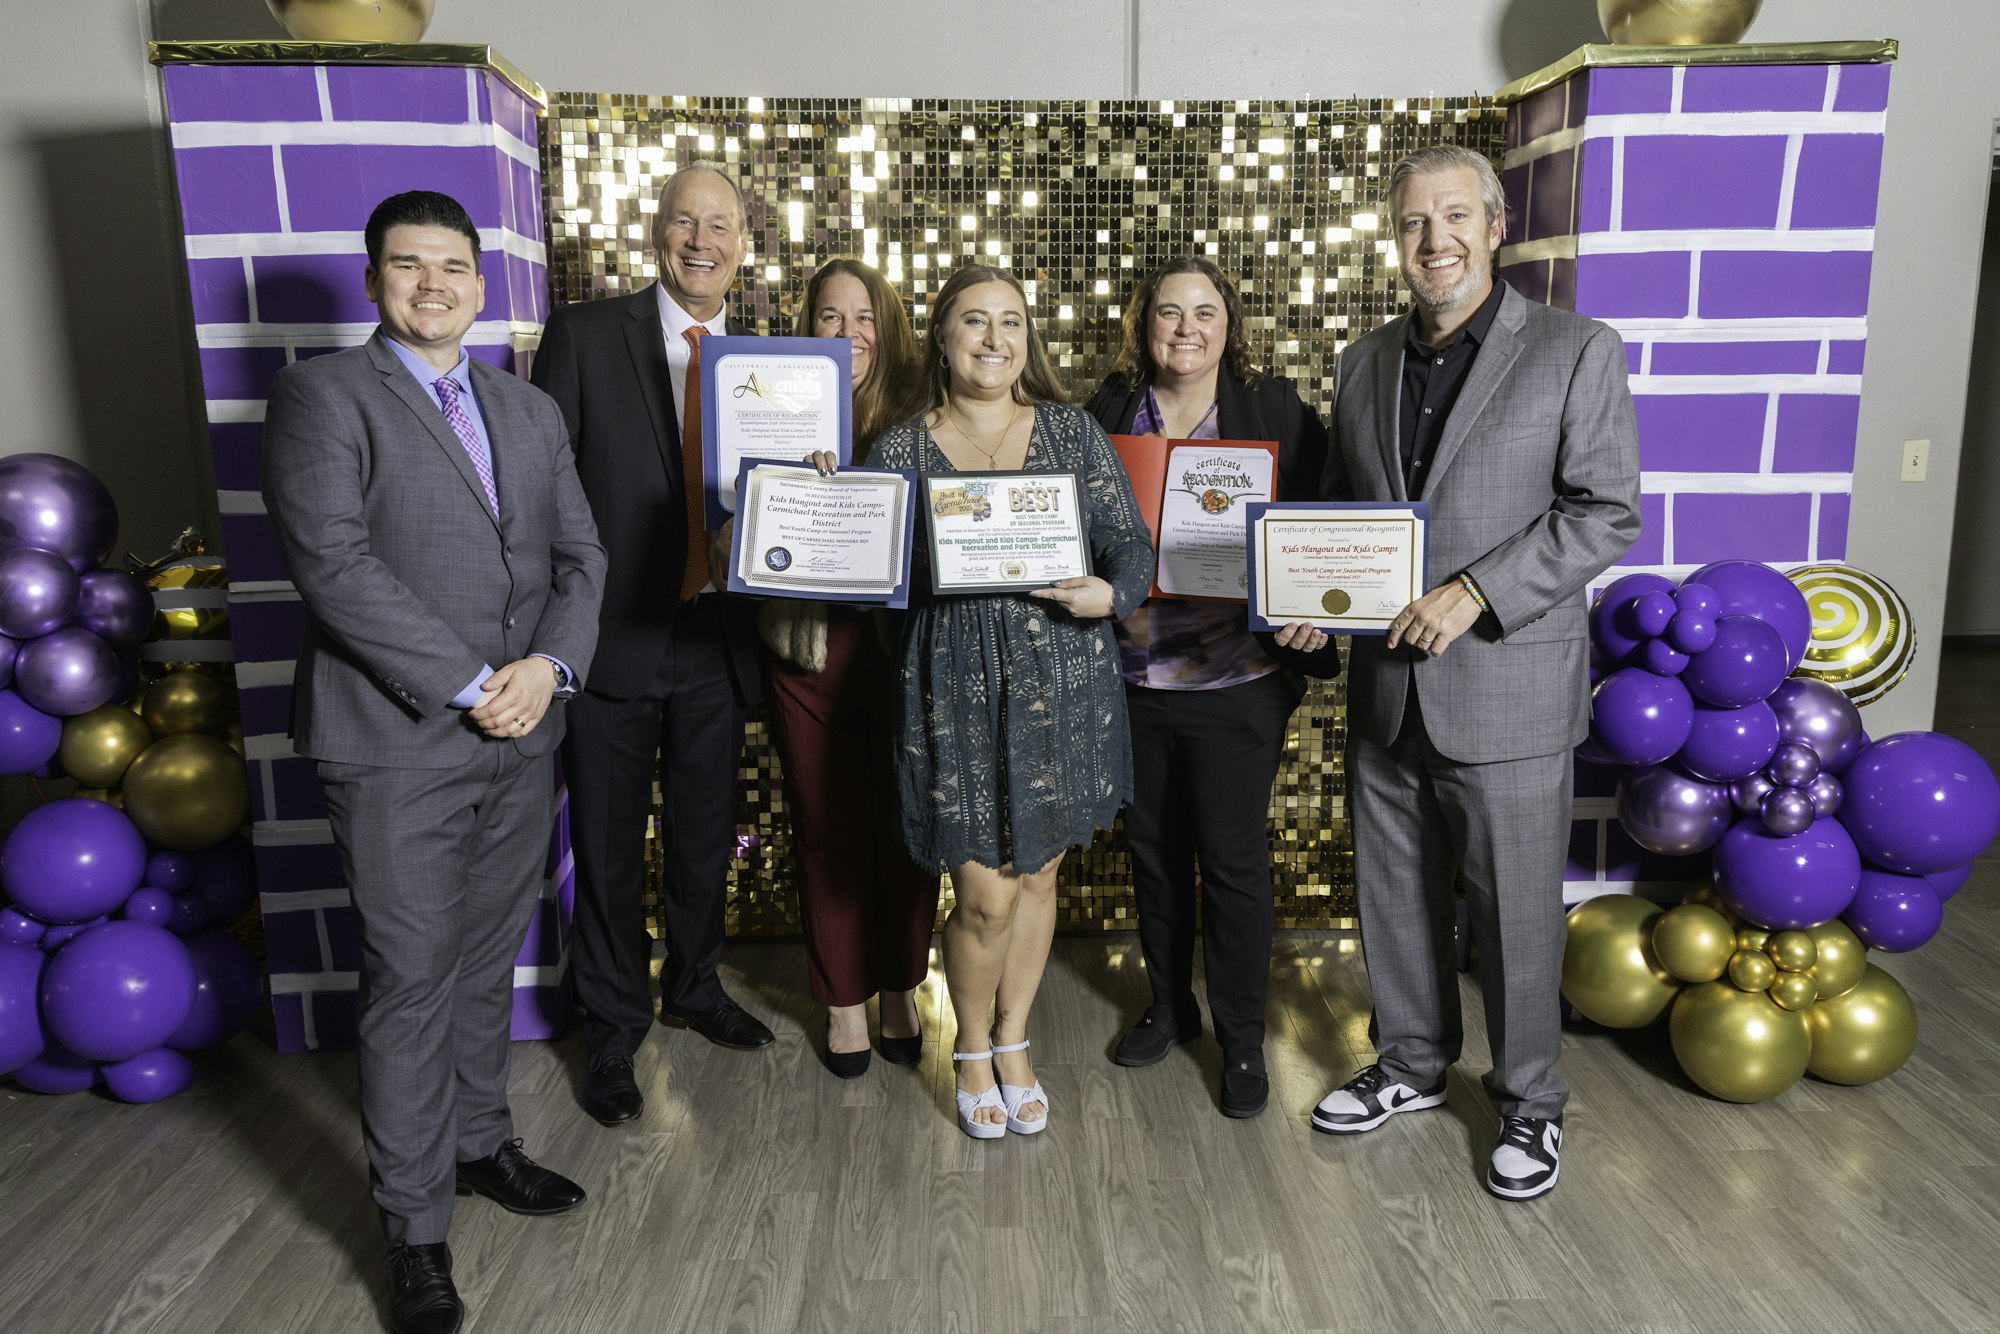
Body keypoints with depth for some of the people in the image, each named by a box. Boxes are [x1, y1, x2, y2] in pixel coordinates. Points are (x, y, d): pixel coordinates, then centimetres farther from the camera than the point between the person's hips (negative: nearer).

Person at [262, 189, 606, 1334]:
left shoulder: (532, 411, 14)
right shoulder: (324, 394, -3)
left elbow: (579, 555, 10)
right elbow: (333, 561, -15)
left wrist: (549, 664, -9)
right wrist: (468, 686, -17)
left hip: (523, 735, 5)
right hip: (397, 742, -5)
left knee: (489, 965, 16)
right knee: (412, 983, 3)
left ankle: (480, 1143, 35)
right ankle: (417, 1226, 18)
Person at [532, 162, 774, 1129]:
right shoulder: (585, 335, -4)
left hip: (716, 638, 4)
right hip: (616, 637, -3)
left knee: (705, 833, 18)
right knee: (609, 847, 10)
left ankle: (694, 988, 41)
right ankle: (614, 1029, 29)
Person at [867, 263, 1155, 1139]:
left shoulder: (1073, 432, 6)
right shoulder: (899, 450, 4)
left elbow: (1133, 544, 3)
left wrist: (1111, 593, -18)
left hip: (1064, 686, 2)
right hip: (957, 692, -2)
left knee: (1038, 874, 13)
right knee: (984, 896, 1)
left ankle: (1013, 1043, 35)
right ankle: (972, 1050, 29)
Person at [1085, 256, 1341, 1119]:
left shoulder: (1277, 413, -2)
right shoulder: (1109, 411, 6)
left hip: (1236, 681, -3)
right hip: (1131, 676, 3)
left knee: (1233, 858, 5)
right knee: (1152, 847, 16)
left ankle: (1242, 1036, 23)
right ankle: (1169, 1006, 36)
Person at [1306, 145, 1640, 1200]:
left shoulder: (1576, 351, -5)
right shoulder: (1365, 363, 10)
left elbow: (1606, 512, -10)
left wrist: (1475, 593, -21)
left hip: (1507, 687, -4)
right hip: (1386, 687, 5)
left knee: (1517, 911, 7)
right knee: (1395, 894, 16)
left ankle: (1528, 1101, 29)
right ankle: (1412, 1064, 37)